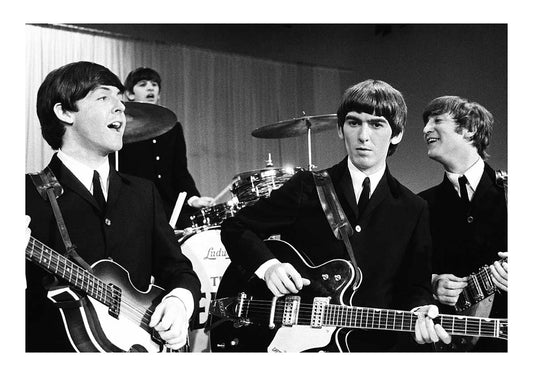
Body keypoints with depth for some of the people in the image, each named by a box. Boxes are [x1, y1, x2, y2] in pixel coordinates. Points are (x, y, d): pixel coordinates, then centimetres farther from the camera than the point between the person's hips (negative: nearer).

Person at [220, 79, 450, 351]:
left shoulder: (413, 211, 8)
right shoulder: (307, 188, 4)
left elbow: (415, 286, 9)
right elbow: (235, 228, 8)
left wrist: (419, 312, -13)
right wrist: (268, 265, -10)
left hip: (375, 345, 1)